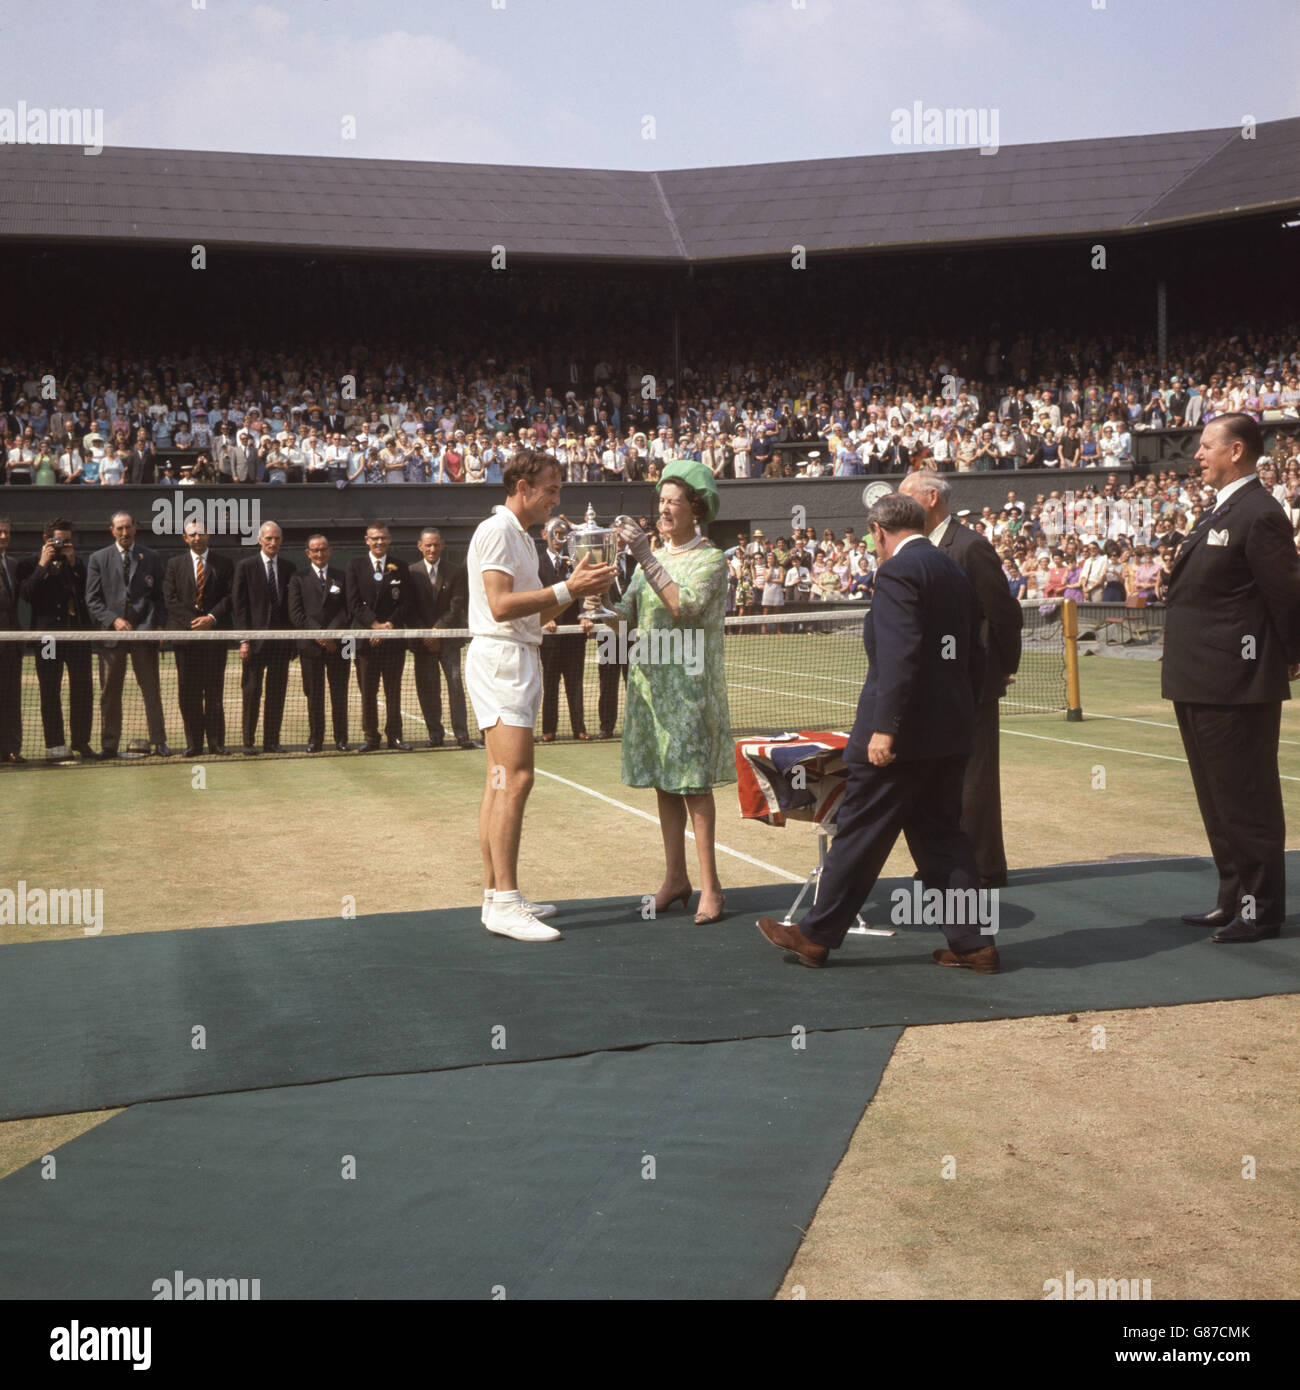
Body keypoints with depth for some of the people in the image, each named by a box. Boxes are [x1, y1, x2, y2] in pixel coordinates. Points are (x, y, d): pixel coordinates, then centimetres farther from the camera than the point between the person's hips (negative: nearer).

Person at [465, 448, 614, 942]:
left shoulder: (522, 538, 22)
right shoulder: (495, 531, -9)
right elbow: (501, 605, -20)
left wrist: (574, 588, 6)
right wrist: (567, 590, -19)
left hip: (518, 661, 10)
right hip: (499, 657, -10)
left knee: (501, 781, 9)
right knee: (516, 777, -16)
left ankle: (495, 894, 11)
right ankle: (505, 902, -16)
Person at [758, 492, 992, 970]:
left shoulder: (897, 572, -13)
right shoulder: (954, 570, 13)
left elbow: (900, 657, -23)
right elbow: (974, 656, 16)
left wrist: (884, 728, -22)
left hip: (906, 734, -8)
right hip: (951, 734, 8)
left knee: (859, 835, 2)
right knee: (940, 835, 14)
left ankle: (816, 936, 13)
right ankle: (970, 943, 14)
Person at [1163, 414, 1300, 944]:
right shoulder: (1219, 513, 15)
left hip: (1236, 686, -10)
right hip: (1200, 684, 10)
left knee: (1247, 800, -1)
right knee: (1218, 800, 17)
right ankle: (1233, 899, 28)